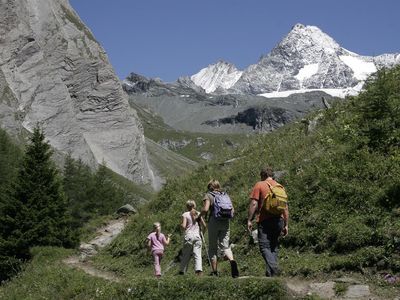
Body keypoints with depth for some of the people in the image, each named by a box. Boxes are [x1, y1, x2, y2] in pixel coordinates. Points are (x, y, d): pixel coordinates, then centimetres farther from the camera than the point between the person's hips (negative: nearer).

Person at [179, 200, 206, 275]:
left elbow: (183, 226, -9)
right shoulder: (199, 214, 10)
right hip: (197, 236, 2)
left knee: (186, 255, 8)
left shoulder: (185, 214, 1)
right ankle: (199, 269, -20)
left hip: (189, 236, -2)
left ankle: (182, 271, 12)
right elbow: (204, 226, 6)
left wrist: (181, 224, 12)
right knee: (197, 254, -2)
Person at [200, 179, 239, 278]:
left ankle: (215, 272, 6)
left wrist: (200, 215, 6)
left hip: (214, 221, -3)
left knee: (212, 248, 6)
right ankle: (232, 261, -27)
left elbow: (205, 209, -12)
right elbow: (232, 210, 9)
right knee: (225, 246, 3)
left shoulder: (208, 195, 2)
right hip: (225, 222, 4)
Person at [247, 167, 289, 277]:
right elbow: (285, 208, 15)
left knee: (264, 247, -7)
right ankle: (272, 272, 11)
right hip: (279, 220, 5)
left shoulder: (259, 185, 1)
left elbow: (254, 204, -9)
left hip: (265, 221, -5)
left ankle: (273, 269, -25)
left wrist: (249, 220, -6)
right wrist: (286, 225, 19)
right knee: (274, 246, 13)